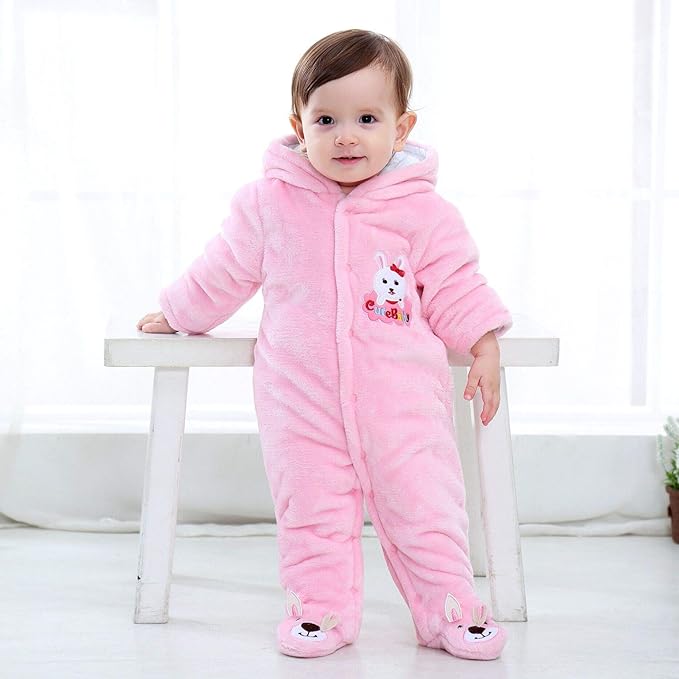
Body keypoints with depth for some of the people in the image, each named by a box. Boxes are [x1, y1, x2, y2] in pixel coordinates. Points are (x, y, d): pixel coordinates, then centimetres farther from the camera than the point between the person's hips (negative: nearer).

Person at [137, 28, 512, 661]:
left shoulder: (423, 210, 0)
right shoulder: (270, 201, 2)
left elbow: (455, 286, 6)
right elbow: (225, 269, 14)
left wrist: (484, 347, -2)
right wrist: (176, 313, 21)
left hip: (402, 390, -1)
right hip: (300, 392, 1)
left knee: (422, 499, -1)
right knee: (310, 503, 4)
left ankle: (448, 605, 11)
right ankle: (320, 607, 16)